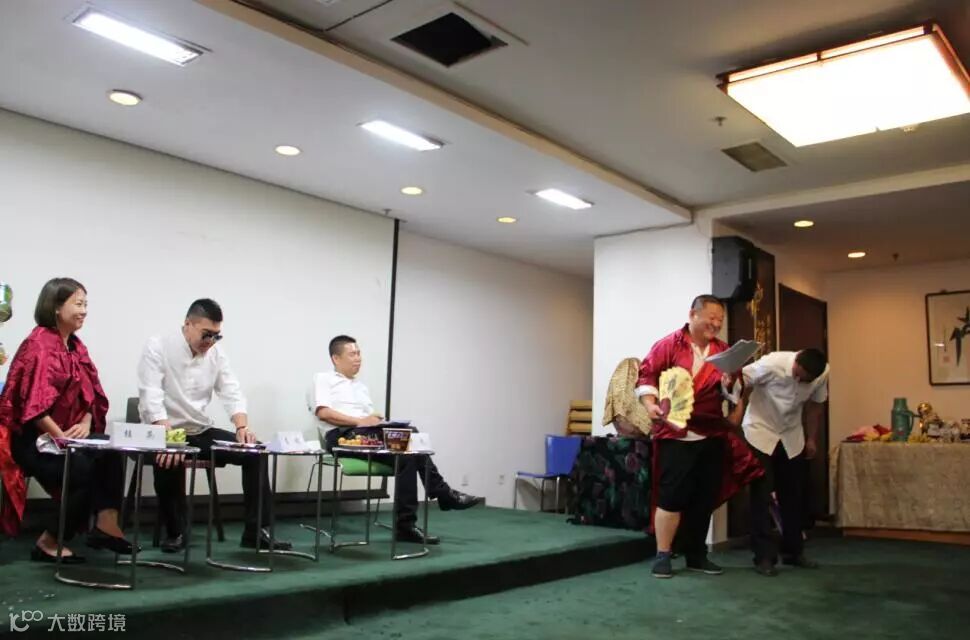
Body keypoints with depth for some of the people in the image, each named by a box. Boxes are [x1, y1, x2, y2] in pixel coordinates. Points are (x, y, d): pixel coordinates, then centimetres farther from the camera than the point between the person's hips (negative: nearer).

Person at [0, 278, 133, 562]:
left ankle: (106, 527, -17)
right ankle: (49, 543, -7)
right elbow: (33, 403, -21)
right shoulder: (38, 345, -14)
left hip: (67, 434, 7)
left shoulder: (76, 346, 12)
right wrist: (61, 438, -21)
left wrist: (86, 424, -7)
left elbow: (91, 393, 11)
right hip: (31, 438, -7)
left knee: (112, 453, -19)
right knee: (85, 470, -24)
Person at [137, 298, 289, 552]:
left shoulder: (216, 353, 3)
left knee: (254, 451, -12)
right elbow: (151, 398, -23)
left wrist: (242, 427, -23)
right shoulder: (157, 347, -13)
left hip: (201, 432, 5)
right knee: (169, 459, -37)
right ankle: (175, 533, -13)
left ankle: (255, 532, -7)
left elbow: (232, 393, -2)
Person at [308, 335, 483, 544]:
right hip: (343, 436, -7)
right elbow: (323, 413, -8)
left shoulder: (361, 385, 31)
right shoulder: (323, 379, 10)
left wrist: (378, 422, -5)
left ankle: (406, 525, -20)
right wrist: (359, 421, -16)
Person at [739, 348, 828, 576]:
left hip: (792, 436, 4)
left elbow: (815, 405, 2)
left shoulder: (823, 374, -15)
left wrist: (811, 439, 6)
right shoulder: (772, 364, -29)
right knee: (761, 496, -6)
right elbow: (741, 382, -18)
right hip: (760, 432, -4)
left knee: (794, 495, 10)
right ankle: (764, 557, 1)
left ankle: (793, 551, 25)